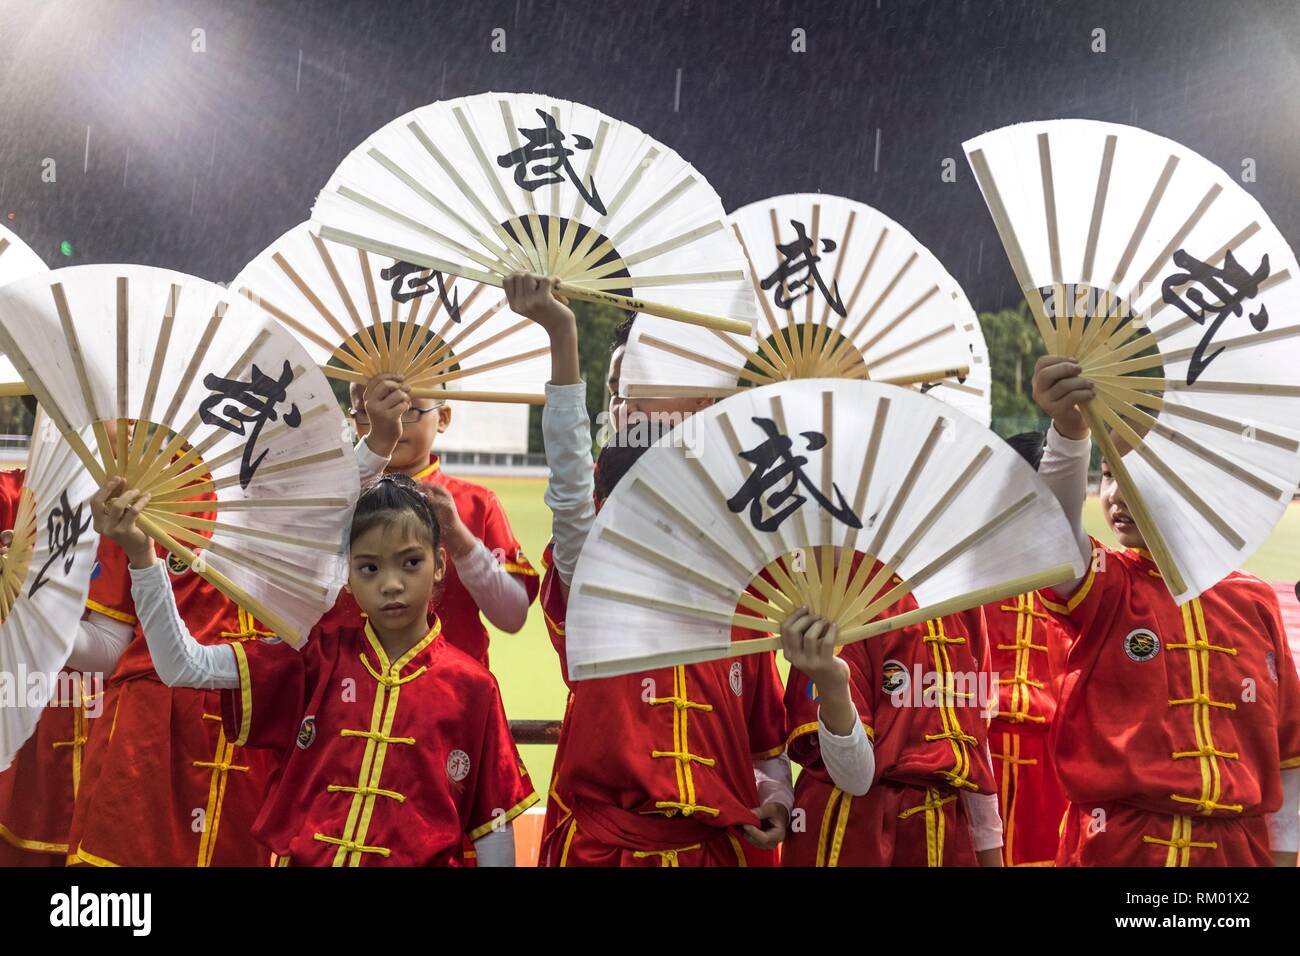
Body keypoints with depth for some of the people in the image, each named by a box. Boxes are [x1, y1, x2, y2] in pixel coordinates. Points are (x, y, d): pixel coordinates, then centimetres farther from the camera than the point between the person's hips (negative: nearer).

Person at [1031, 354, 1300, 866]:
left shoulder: (1255, 601, 5)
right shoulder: (1104, 584, -3)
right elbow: (1056, 528, -27)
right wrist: (1069, 432, -43)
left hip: (1236, 845, 2)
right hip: (1115, 843, -2)